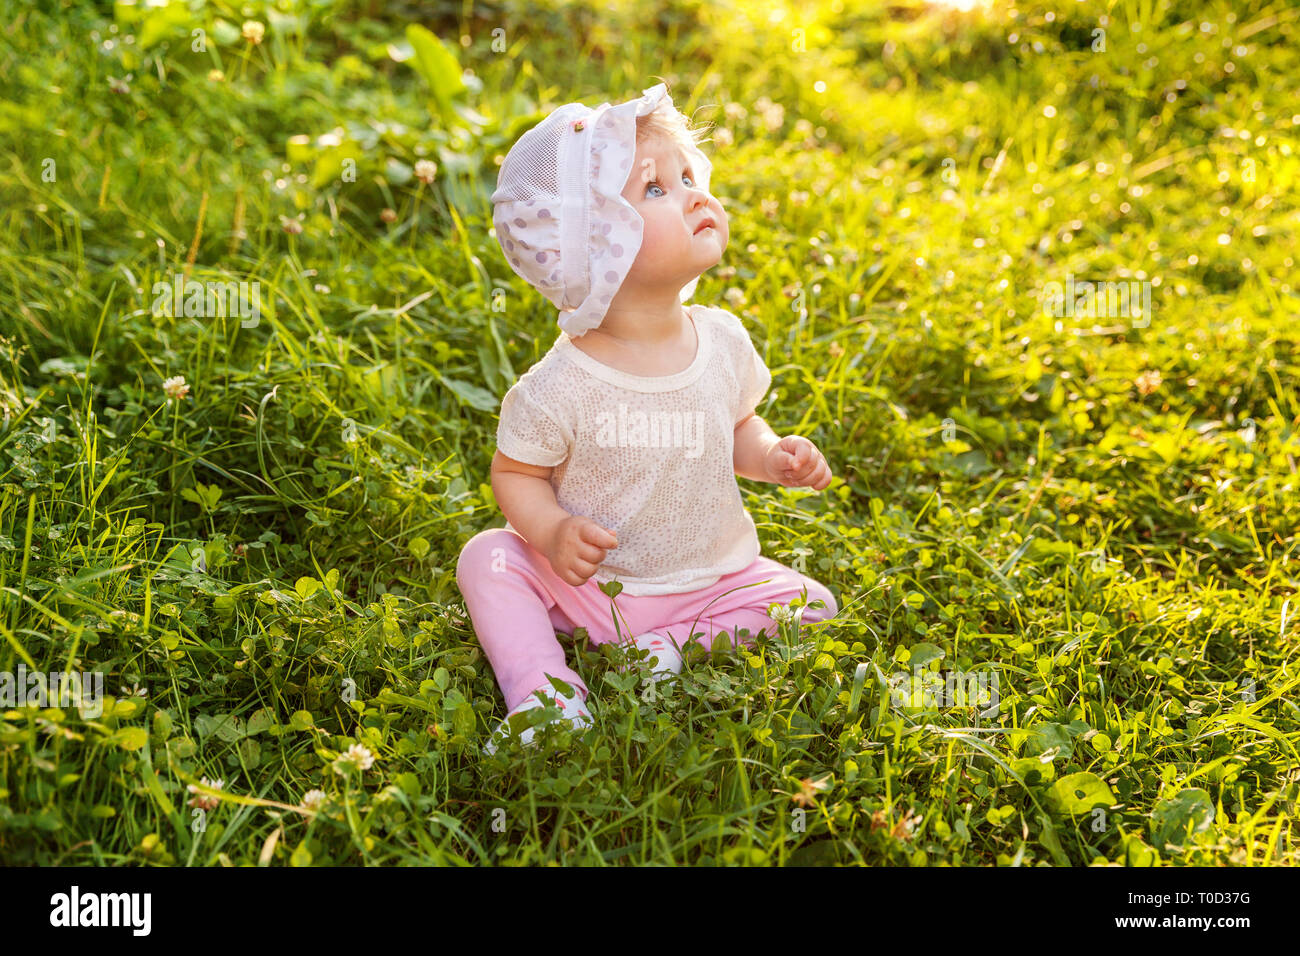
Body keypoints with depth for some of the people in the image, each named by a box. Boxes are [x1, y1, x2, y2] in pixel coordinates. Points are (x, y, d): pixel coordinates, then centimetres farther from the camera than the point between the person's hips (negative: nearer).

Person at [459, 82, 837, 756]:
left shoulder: (723, 341, -8)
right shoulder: (562, 386, -22)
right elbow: (515, 473, -9)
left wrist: (774, 458, -9)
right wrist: (552, 532, -27)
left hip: (710, 581, 3)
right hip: (588, 585, -2)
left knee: (809, 603, -12)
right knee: (488, 558, -19)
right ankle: (545, 694, -21)